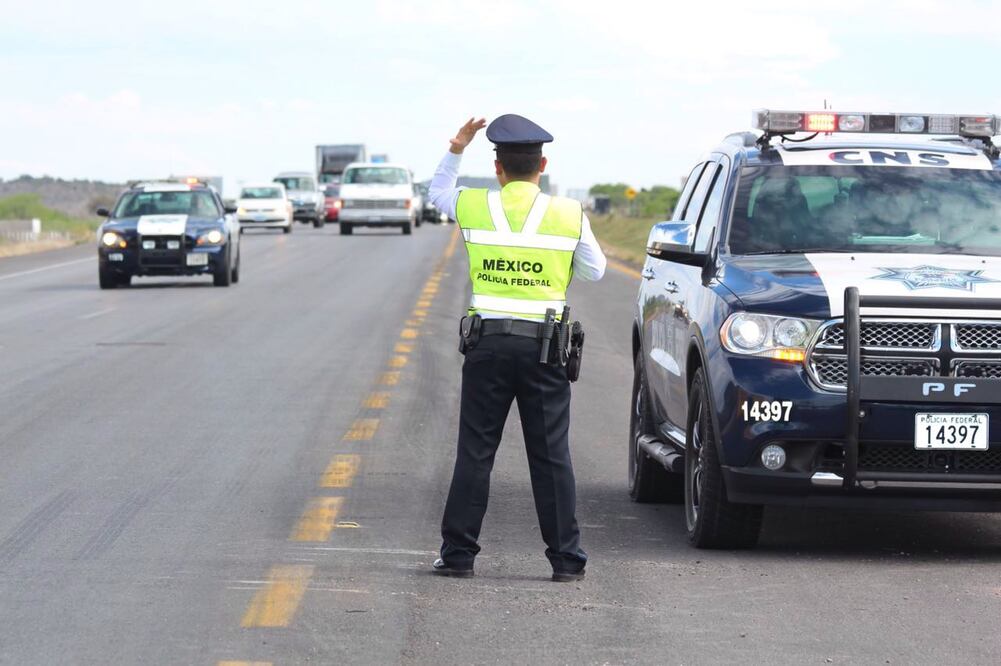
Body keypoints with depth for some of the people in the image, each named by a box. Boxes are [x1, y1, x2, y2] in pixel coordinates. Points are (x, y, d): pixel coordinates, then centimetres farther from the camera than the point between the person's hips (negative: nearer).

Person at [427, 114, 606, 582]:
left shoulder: (473, 207, 1)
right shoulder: (570, 215, 0)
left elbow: (438, 193, 24)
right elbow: (595, 271, 13)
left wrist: (456, 149, 28)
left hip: (488, 344, 0)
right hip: (542, 346, 0)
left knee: (475, 452, 5)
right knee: (551, 456, 3)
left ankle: (458, 553, 6)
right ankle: (566, 558, 4)